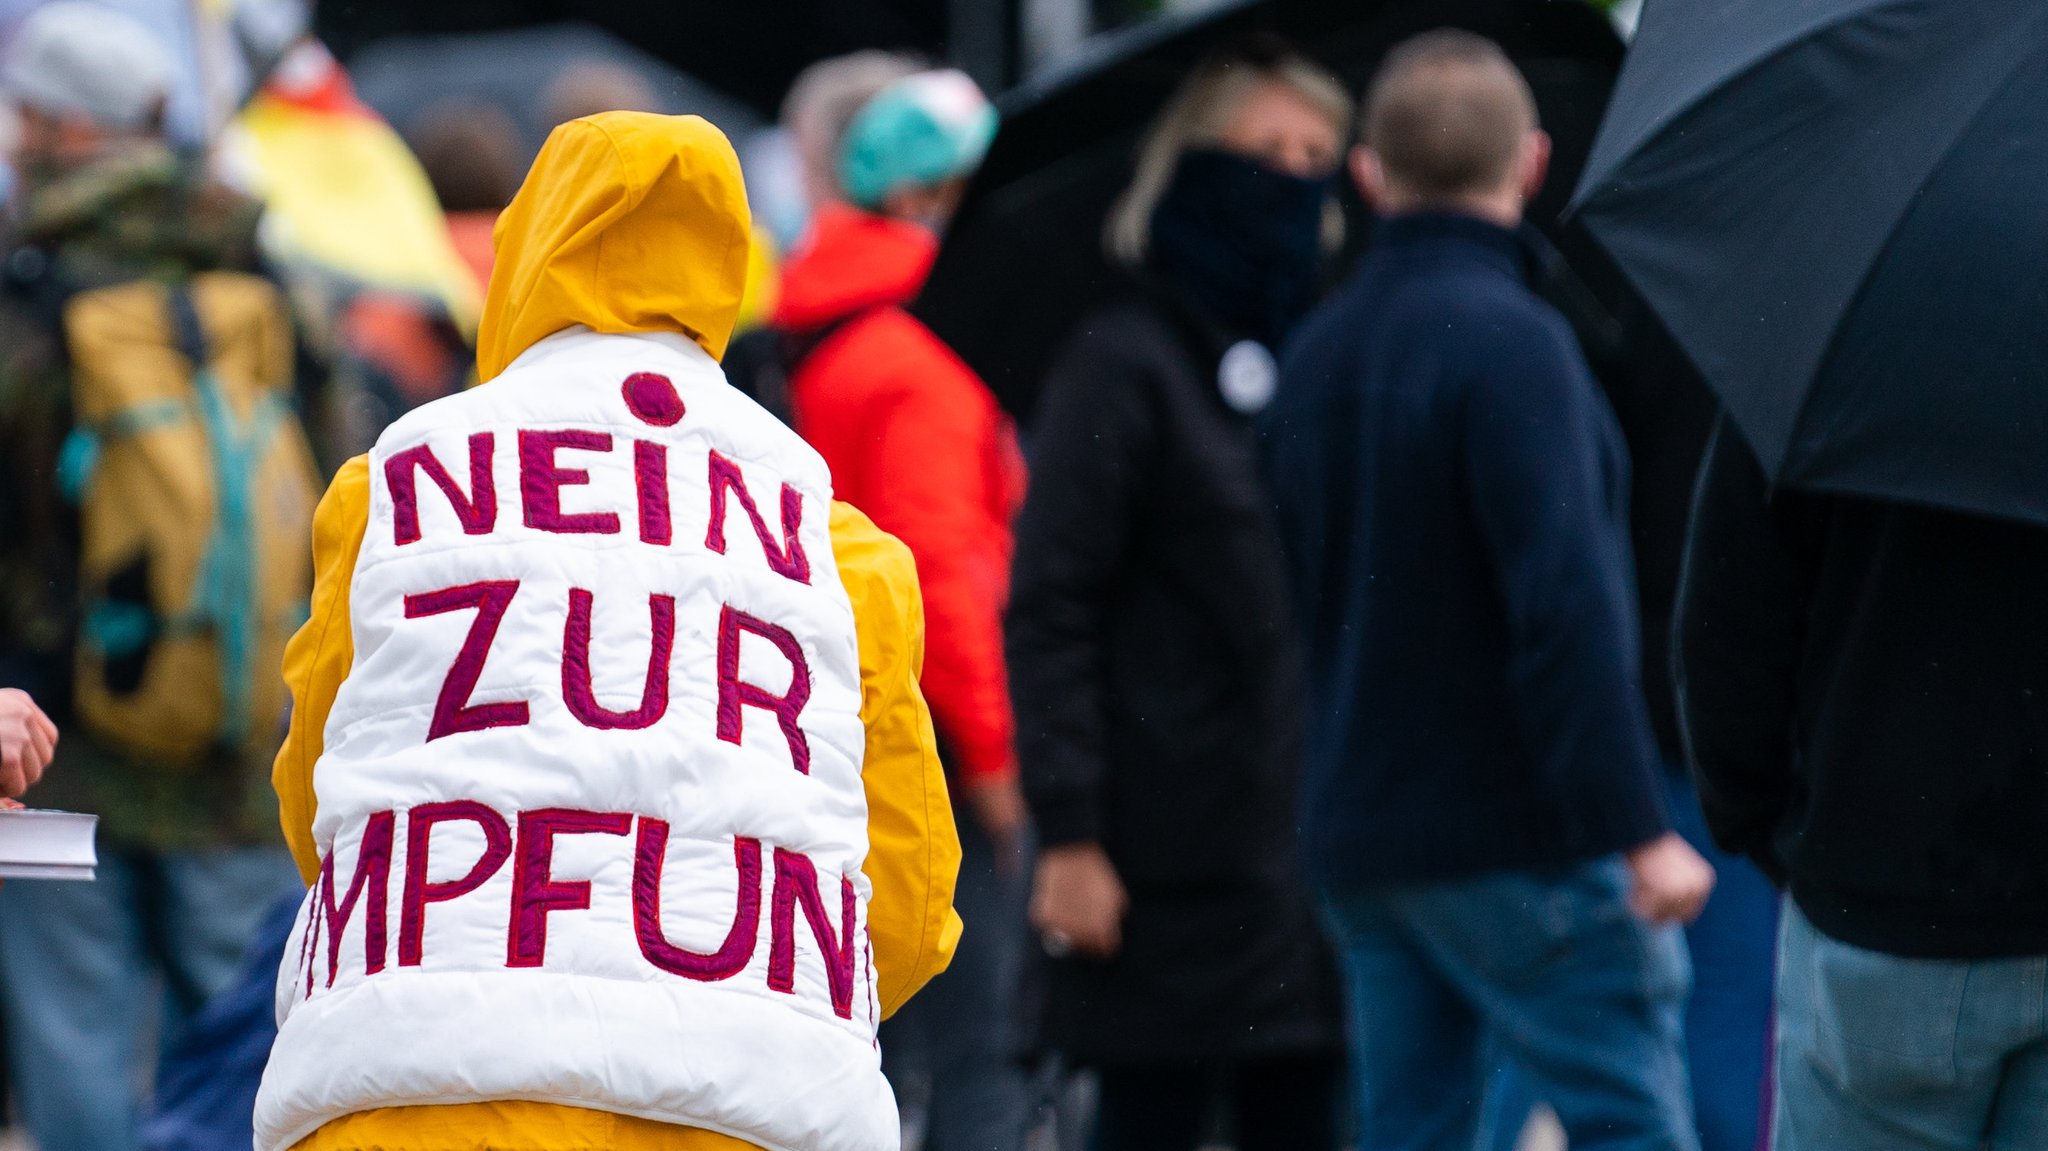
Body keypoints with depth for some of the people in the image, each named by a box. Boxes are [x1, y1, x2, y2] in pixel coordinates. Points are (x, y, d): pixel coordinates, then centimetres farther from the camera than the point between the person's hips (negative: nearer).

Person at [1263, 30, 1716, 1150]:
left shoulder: (1314, 354, 12)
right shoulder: (1511, 342, -15)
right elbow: (1566, 606, -22)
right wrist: (1640, 831, -21)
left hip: (1357, 837, 8)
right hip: (1516, 842, -8)